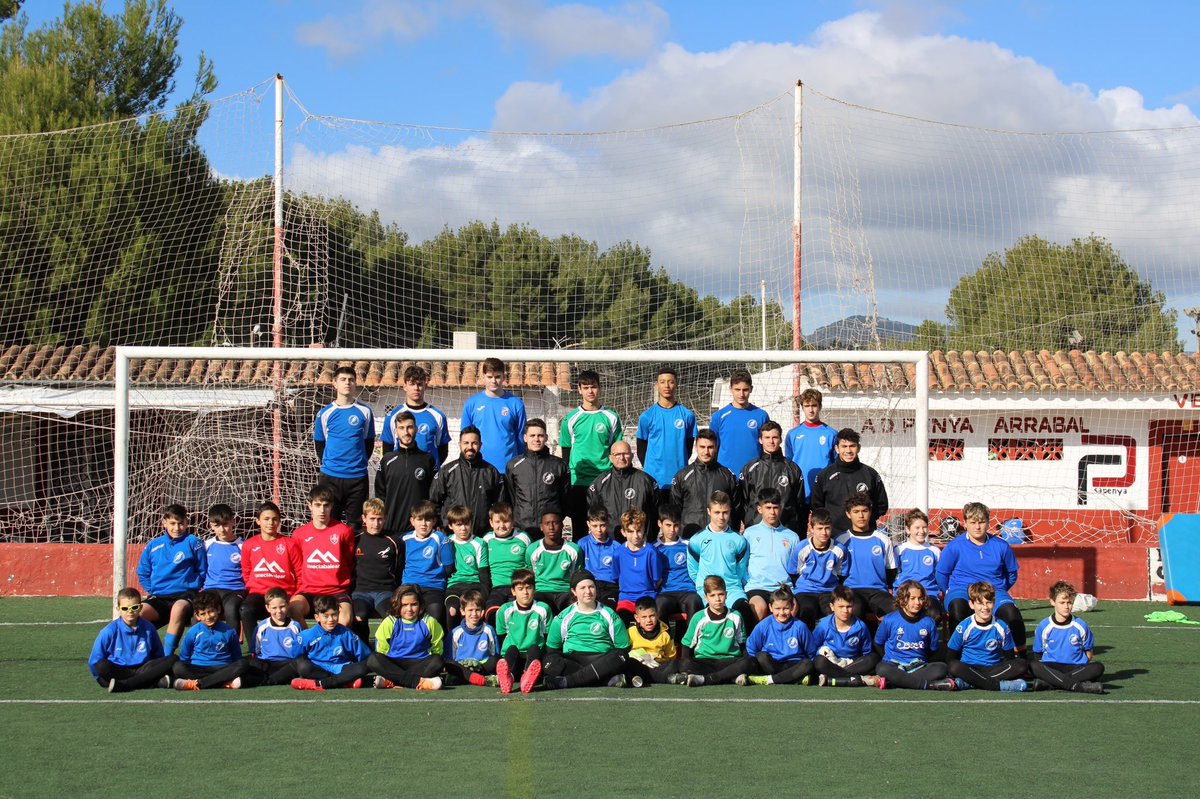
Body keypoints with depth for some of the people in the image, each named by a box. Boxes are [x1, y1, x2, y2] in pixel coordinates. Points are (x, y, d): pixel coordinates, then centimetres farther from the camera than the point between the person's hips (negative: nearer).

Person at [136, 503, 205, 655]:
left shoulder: (192, 543, 3)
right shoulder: (153, 546, 13)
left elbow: (203, 572, 8)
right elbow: (142, 574, 22)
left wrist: (193, 587, -2)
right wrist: (152, 590, 9)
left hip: (185, 596, -3)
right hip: (159, 597, 3)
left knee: (179, 608, -40)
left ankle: (167, 655, -33)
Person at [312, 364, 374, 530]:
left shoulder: (364, 412, 4)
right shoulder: (325, 413, 3)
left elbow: (369, 442, 12)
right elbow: (319, 444, 11)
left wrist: (360, 462, 4)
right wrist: (327, 464, 5)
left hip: (357, 477, 0)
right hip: (330, 477, 0)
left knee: (355, 523, 4)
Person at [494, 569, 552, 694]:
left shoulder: (543, 609, 7)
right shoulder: (505, 610, 8)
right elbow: (500, 637, 15)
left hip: (535, 655, 0)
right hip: (510, 655, 0)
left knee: (534, 647, -32)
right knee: (512, 649, -33)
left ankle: (528, 677, -66)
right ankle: (508, 676, -69)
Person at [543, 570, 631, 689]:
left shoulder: (609, 615, 12)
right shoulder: (564, 617, 13)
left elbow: (623, 648, 10)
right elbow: (551, 649, 16)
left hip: (601, 660, 0)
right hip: (571, 660, 0)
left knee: (618, 658, -34)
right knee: (549, 662, -32)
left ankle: (564, 682, -41)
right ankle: (609, 680, -38)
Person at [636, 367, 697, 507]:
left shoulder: (687, 415, 4)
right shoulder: (647, 416, 2)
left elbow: (689, 446, 11)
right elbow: (641, 448, 8)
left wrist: (679, 466, 8)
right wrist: (649, 468, 5)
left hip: (679, 480, 1)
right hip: (654, 480, -1)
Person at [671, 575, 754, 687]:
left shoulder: (735, 616, 9)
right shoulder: (698, 618, 5)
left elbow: (743, 643, 17)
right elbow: (687, 644, 11)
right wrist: (686, 667, -2)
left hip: (729, 660, 1)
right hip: (704, 661, -1)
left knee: (748, 663, -32)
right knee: (685, 664, -33)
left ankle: (703, 679, -35)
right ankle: (733, 677, -38)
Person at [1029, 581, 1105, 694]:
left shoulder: (1081, 626, 5)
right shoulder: (1044, 626, 3)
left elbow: (1088, 653, 11)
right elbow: (1038, 653, 8)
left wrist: (1082, 670, 0)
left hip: (1077, 668, 1)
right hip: (1052, 668, -1)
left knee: (1098, 667, -29)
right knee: (1033, 665, -33)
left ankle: (1049, 683, -36)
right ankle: (1077, 686, -42)